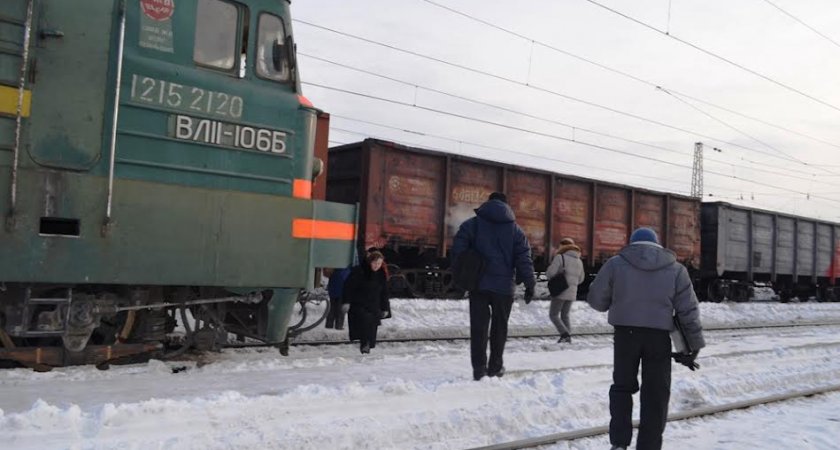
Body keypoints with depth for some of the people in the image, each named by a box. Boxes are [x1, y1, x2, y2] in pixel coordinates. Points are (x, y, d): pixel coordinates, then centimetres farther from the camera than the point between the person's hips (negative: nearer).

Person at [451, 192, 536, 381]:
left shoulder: (472, 224, 3)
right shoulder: (515, 229, 5)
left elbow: (458, 250, -3)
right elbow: (524, 258, 1)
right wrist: (530, 284, 5)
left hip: (478, 284, 0)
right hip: (504, 286, 1)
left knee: (478, 325, 3)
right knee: (499, 326, 13)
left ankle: (479, 367, -1)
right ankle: (495, 366, 18)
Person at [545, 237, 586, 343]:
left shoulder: (560, 257, -11)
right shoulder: (579, 261, 11)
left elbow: (550, 272, -16)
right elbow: (581, 279, 17)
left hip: (560, 291, -7)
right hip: (572, 293, 7)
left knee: (553, 315, 1)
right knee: (565, 315, 18)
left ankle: (565, 334, -14)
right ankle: (568, 336, 10)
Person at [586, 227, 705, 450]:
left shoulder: (616, 264, 1)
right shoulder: (675, 269, 6)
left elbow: (596, 298, 3)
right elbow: (688, 310, 3)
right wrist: (694, 345, 8)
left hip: (626, 334, 0)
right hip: (659, 336, 0)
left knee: (622, 386, 16)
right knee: (655, 395, 11)